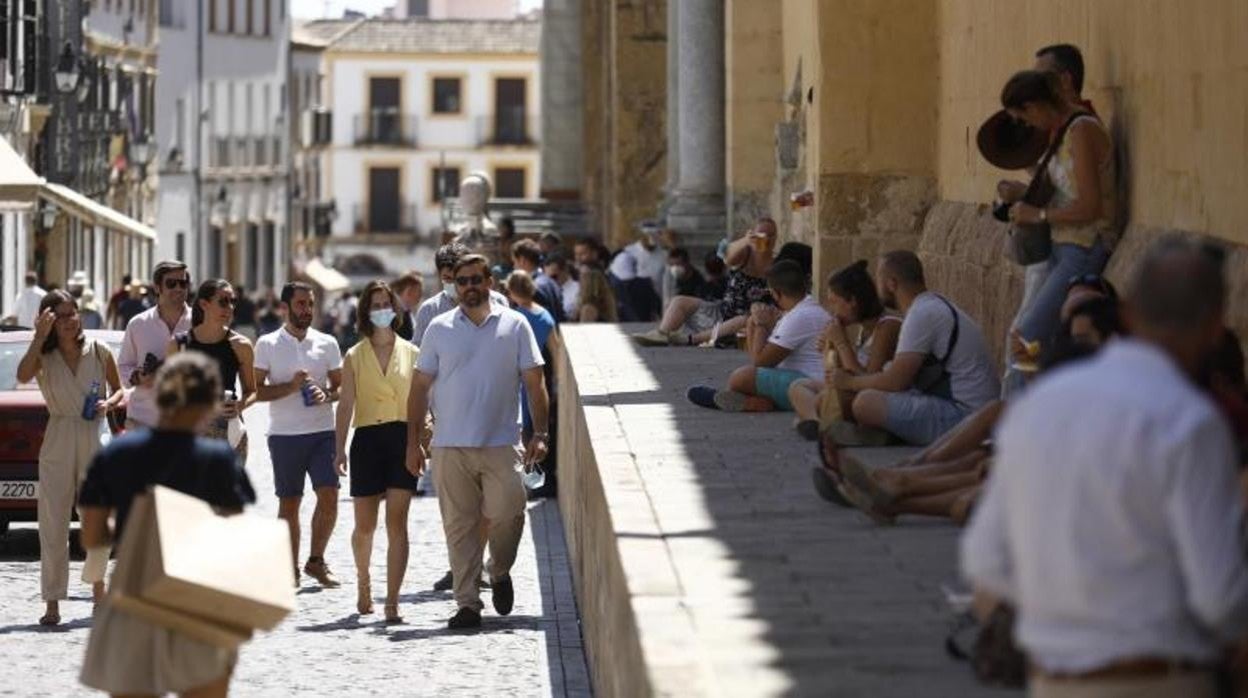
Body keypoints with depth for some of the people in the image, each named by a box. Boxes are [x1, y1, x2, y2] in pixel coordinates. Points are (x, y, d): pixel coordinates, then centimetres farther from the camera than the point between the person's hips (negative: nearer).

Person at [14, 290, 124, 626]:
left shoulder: (99, 352, 3)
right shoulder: (44, 356, -1)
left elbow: (119, 390, 13)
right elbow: (23, 376, -22)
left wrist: (108, 404, -8)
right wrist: (40, 336, -23)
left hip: (96, 438, 1)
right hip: (58, 442, -1)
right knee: (53, 522, -3)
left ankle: (99, 592, 25)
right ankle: (52, 603, -2)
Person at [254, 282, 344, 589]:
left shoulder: (327, 344, 8)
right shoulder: (267, 344, 2)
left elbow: (342, 386, 12)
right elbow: (257, 391, -1)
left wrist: (327, 395, -10)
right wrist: (291, 387, -15)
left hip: (322, 431, 1)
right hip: (284, 434, -1)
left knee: (329, 496, -11)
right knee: (289, 503, 4)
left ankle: (316, 560, 4)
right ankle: (290, 568, 13)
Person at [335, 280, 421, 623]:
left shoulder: (411, 353, 7)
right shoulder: (354, 357, 7)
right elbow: (346, 404, 3)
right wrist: (340, 448, -6)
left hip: (402, 438, -1)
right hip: (367, 440, 1)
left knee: (396, 524, -9)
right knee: (365, 526, 8)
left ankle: (392, 602, -11)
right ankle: (363, 582, 37)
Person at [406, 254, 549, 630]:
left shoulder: (514, 325, 6)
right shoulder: (439, 328, 8)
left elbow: (535, 383, 6)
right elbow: (420, 387, 10)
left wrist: (540, 433, -4)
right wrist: (413, 442, 4)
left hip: (500, 444, -1)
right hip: (451, 445, 1)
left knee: (507, 514, -10)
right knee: (459, 526, 0)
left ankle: (499, 572, 19)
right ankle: (467, 603, 5)